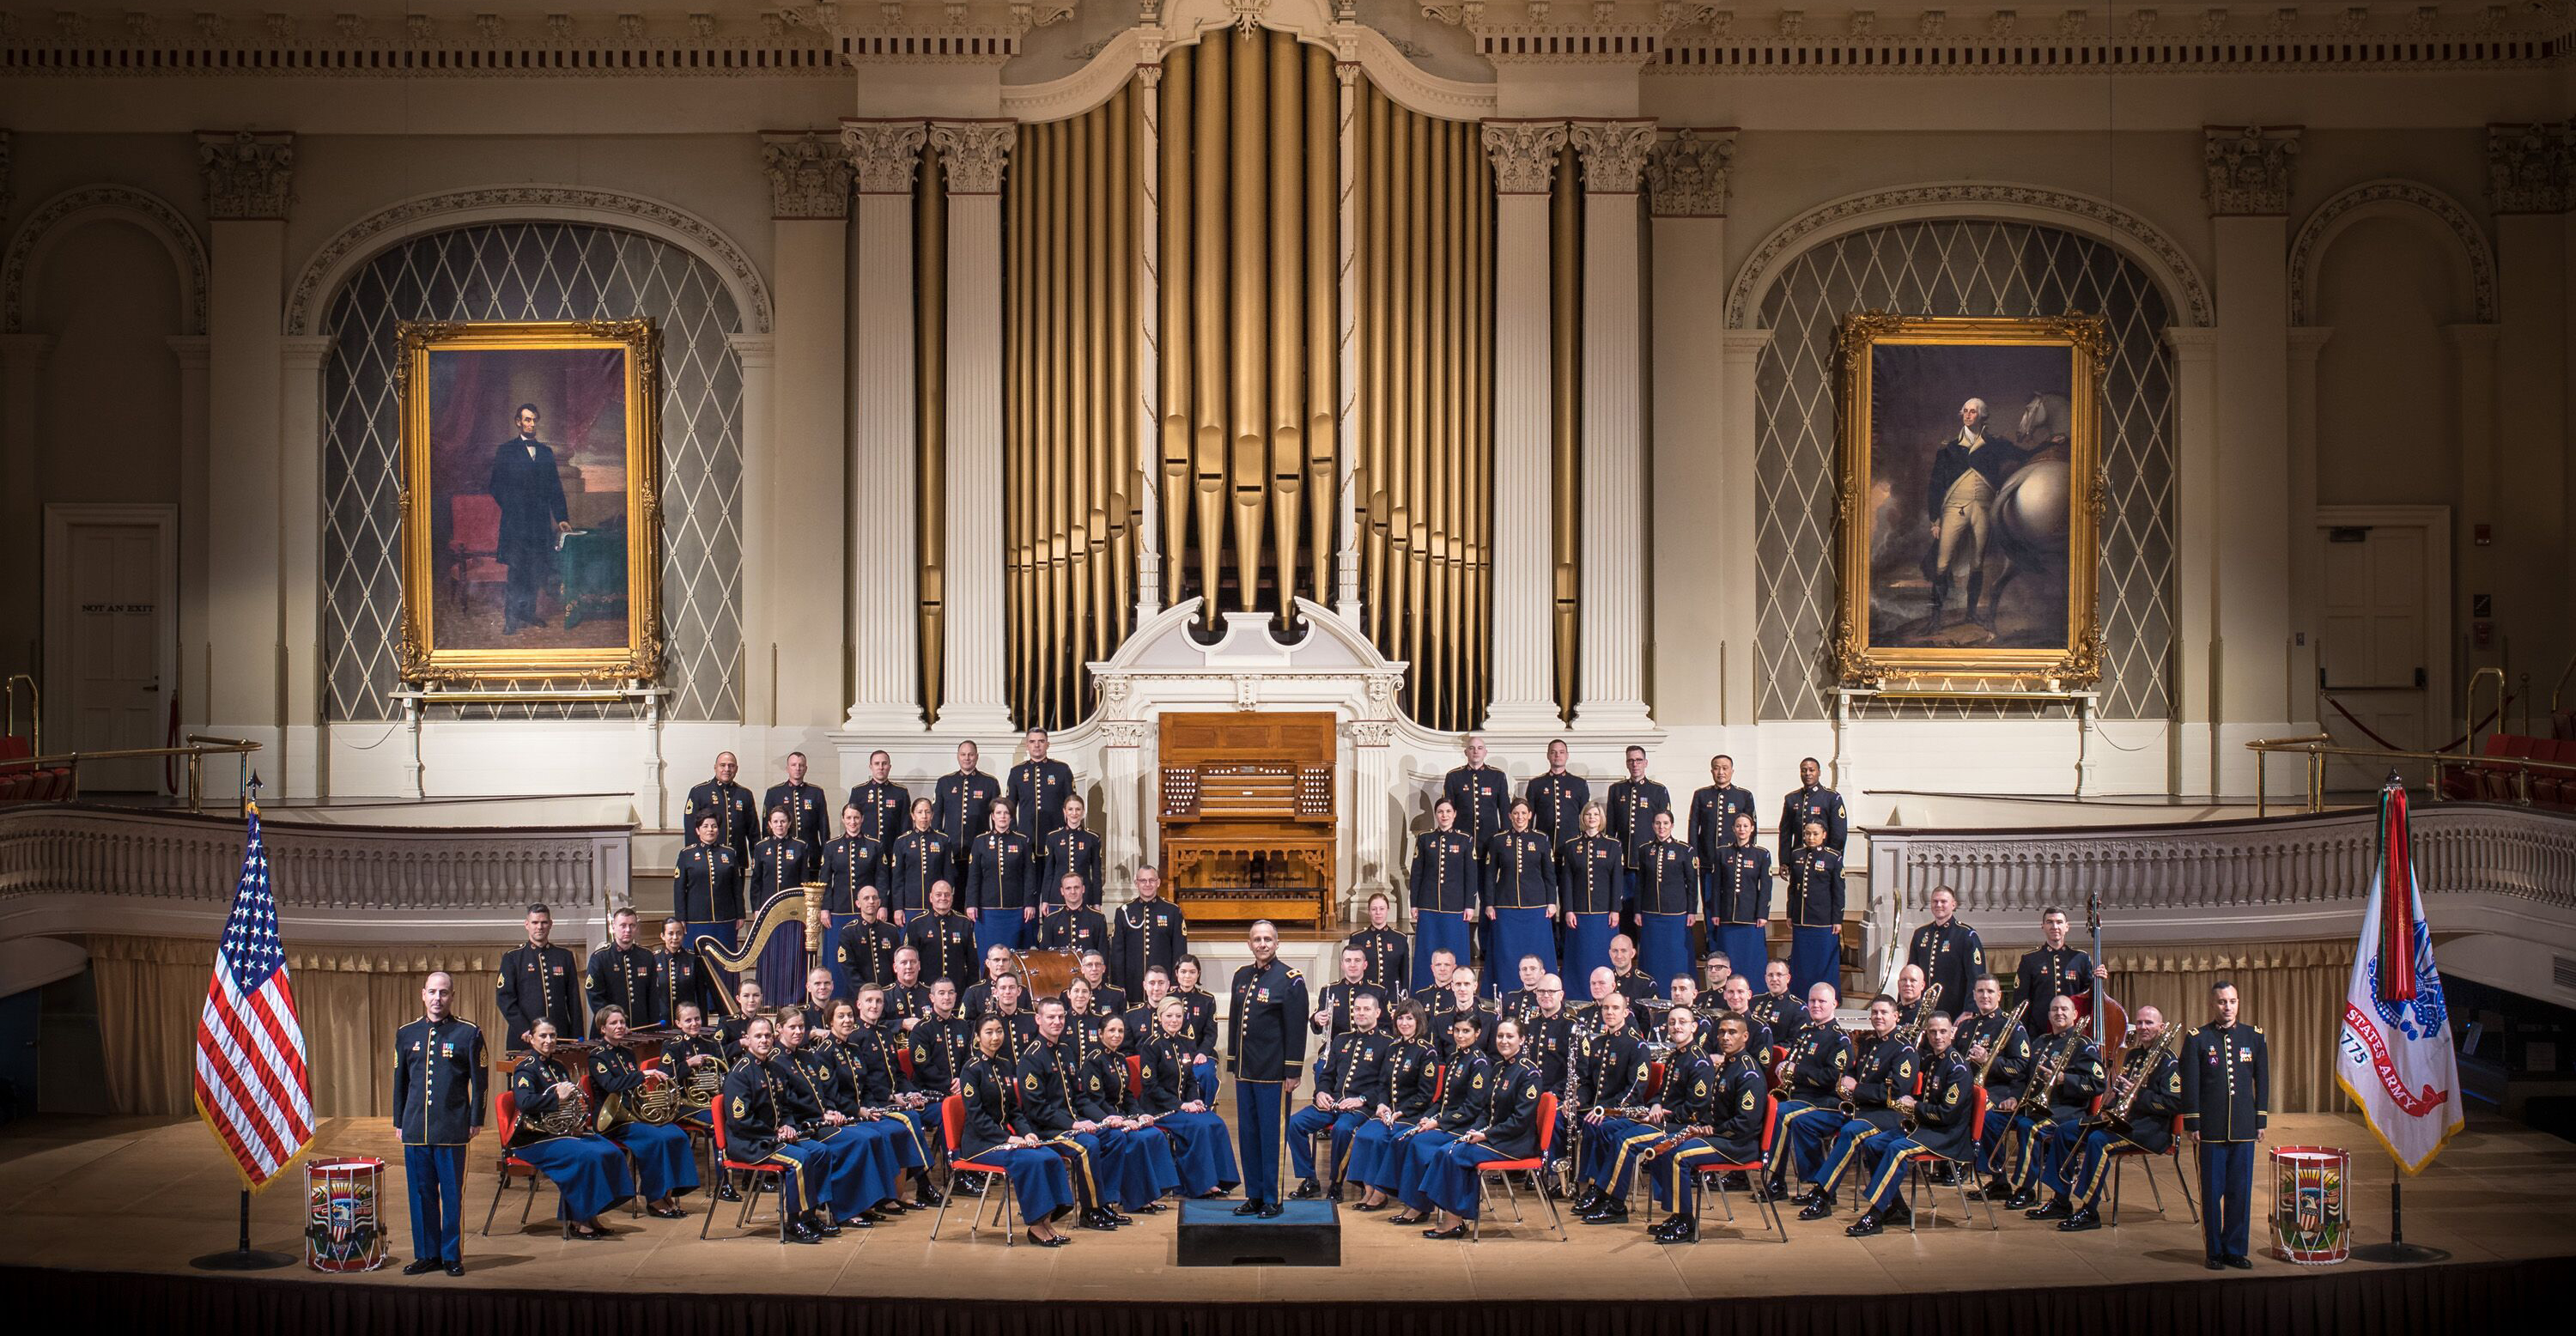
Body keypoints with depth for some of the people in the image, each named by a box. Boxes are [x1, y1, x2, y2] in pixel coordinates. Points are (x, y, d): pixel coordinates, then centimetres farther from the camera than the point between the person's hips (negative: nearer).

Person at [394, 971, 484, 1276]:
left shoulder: (469, 1033, 0)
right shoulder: (406, 1034, 10)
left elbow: (478, 1080, 1)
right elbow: (400, 1081, 15)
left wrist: (476, 1121, -2)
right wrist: (399, 1122, 12)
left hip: (452, 1130, -3)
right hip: (415, 1130, 3)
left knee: (452, 1194, 2)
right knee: (420, 1193, 7)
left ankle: (452, 1256, 11)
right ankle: (426, 1254, 17)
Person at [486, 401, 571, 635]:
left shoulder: (546, 452, 15)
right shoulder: (506, 451, 3)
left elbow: (555, 487, 14)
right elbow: (496, 486, 2)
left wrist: (562, 518, 7)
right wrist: (511, 509, -6)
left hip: (540, 520, 4)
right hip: (516, 520, -4)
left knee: (536, 570, 5)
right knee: (517, 570, -7)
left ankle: (528, 613, 16)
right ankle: (510, 619, -4)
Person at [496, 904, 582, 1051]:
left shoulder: (565, 956, 13)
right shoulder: (512, 957, 6)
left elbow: (574, 1000, 11)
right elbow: (505, 997, -2)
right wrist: (524, 1030, -14)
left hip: (560, 1036, 2)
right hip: (524, 1039, -2)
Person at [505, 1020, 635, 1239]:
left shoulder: (559, 1068, 17)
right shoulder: (525, 1070, -8)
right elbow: (525, 1103, -26)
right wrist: (557, 1098, -25)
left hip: (565, 1130, 8)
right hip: (534, 1138, -8)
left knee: (612, 1153, -12)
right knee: (587, 1157, -29)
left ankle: (591, 1215, -3)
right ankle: (577, 1222, -17)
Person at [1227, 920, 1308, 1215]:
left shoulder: (1290, 980, -7)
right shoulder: (1242, 977, 11)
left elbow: (1297, 1029, -9)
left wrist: (1292, 1072, -12)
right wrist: (1232, 1063, 14)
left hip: (1273, 1072, -6)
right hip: (1245, 1070, 6)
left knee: (1271, 1134, -1)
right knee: (1247, 1133, 10)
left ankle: (1272, 1199, 7)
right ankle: (1254, 1196, 18)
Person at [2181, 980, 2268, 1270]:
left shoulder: (2254, 1037, 7)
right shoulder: (2197, 1039, 0)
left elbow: (2262, 1082, 11)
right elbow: (2190, 1085, -1)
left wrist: (2260, 1121, 7)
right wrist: (2192, 1124, -4)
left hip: (2244, 1128, 2)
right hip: (2211, 1129, -2)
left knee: (2241, 1192, 5)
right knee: (2212, 1192, 3)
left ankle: (2235, 1249, 16)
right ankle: (2213, 1251, 12)